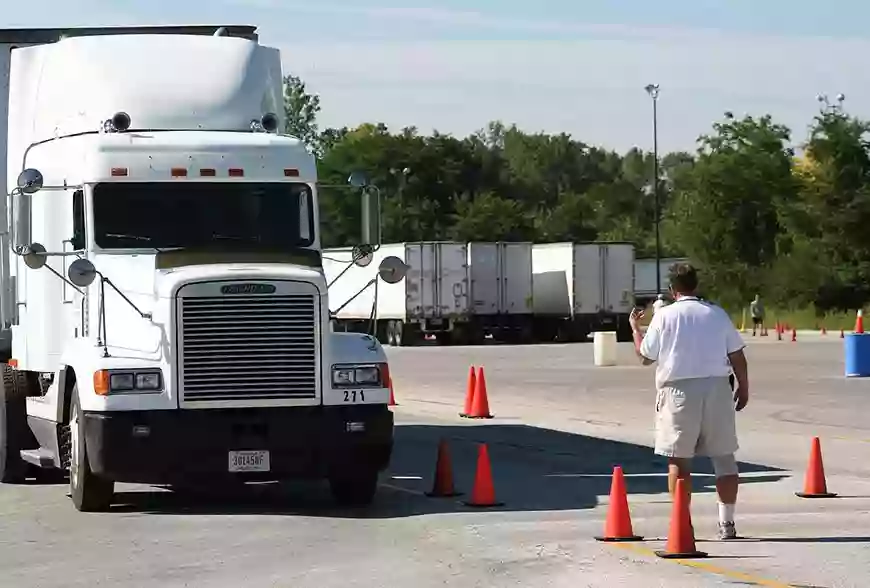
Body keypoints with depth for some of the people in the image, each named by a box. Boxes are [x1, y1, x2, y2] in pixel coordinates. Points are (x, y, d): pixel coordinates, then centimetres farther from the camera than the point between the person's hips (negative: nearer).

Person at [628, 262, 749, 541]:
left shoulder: (664, 316, -2)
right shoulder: (717, 314, 6)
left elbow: (645, 356, 5)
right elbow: (737, 356, 7)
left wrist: (635, 328, 21)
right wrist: (743, 388, 20)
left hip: (679, 390, -2)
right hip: (716, 388, 2)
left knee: (679, 460, 3)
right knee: (724, 456, 9)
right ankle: (727, 523, 8)